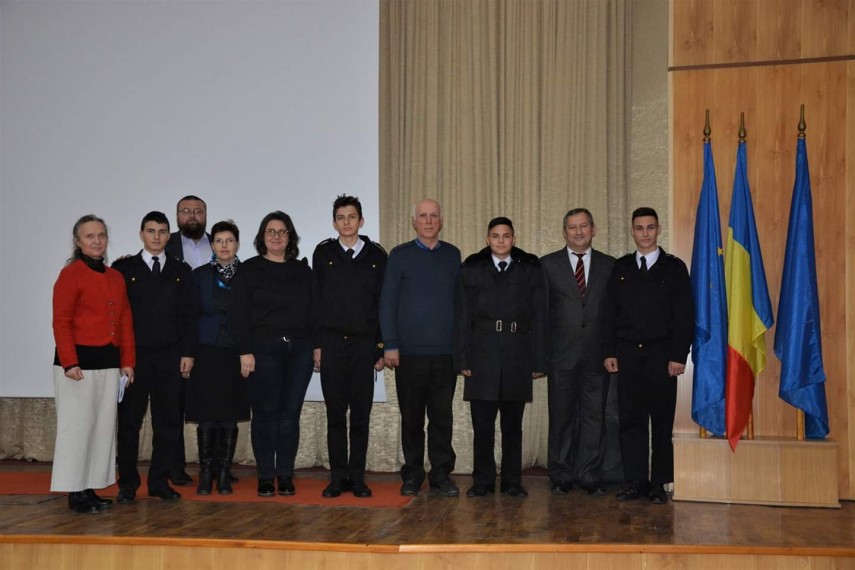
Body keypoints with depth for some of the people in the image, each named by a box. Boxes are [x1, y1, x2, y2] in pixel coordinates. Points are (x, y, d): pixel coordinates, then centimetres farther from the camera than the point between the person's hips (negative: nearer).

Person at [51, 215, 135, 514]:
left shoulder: (116, 277, 14)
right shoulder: (70, 274, -6)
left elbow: (125, 322, 14)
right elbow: (61, 322, -11)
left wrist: (127, 361, 8)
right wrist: (69, 363, -18)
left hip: (109, 362, 7)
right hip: (79, 361, -7)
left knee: (104, 425, 9)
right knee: (77, 425, -2)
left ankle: (91, 489, 18)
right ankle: (75, 493, 5)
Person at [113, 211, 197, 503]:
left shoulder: (181, 271, 12)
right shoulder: (123, 268, 6)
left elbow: (188, 315, 8)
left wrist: (187, 353, -1)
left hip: (170, 358, 2)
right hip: (133, 355, -2)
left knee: (168, 421, 3)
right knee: (129, 421, 3)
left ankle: (159, 482, 12)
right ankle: (128, 484, 11)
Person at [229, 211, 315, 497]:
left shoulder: (303, 271, 12)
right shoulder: (249, 270, 3)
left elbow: (313, 310, 13)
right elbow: (238, 313, -3)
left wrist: (316, 345, 3)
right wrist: (245, 352, -10)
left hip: (299, 350, 3)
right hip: (263, 350, -2)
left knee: (290, 413, 3)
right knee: (265, 413, -1)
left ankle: (286, 475, 11)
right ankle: (265, 477, 8)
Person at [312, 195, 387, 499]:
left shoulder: (376, 255, 6)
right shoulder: (324, 253, 6)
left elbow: (383, 303, 5)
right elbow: (315, 301, 5)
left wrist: (382, 347, 0)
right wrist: (316, 344, -2)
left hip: (365, 344, 0)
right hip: (332, 343, 0)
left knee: (361, 414, 3)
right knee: (335, 413, 3)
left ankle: (357, 477, 12)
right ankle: (338, 477, 11)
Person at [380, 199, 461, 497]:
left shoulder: (453, 255, 9)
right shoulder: (400, 256, 4)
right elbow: (387, 302, 2)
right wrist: (390, 345, -5)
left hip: (445, 352, 1)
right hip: (409, 351, -1)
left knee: (442, 416, 3)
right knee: (411, 417, 6)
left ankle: (441, 475, 12)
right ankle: (412, 475, 17)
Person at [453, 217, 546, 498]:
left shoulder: (531, 270, 6)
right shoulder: (471, 270, 7)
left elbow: (540, 318, 4)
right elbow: (461, 318, 4)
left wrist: (539, 361, -2)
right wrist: (462, 359, -3)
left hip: (518, 359, 0)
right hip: (482, 358, 0)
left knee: (513, 425, 7)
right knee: (482, 425, 2)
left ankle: (512, 481, 16)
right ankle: (483, 481, 12)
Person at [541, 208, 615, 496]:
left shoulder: (609, 265, 9)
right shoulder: (548, 264, 5)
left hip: (597, 354, 1)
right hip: (561, 354, -1)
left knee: (594, 415, 3)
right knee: (561, 416, 4)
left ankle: (590, 476, 13)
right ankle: (561, 476, 13)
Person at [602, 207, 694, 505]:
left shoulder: (674, 267, 4)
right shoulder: (620, 267, 12)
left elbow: (685, 315, -1)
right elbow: (610, 312, 11)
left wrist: (679, 356, -8)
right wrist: (609, 352, 2)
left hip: (662, 355, -2)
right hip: (628, 355, 2)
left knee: (663, 421, 0)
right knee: (630, 419, 1)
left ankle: (659, 484, 7)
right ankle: (635, 481, 7)